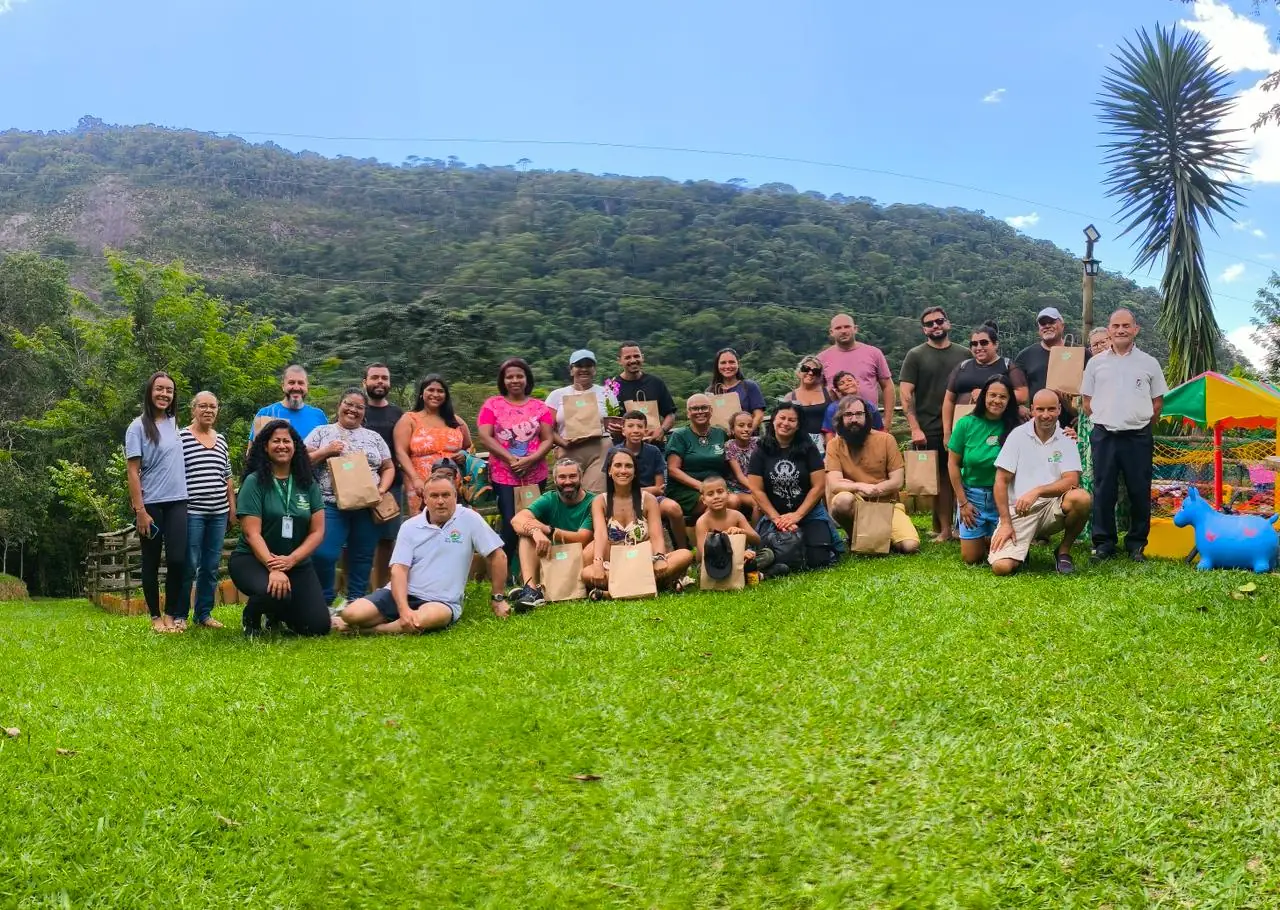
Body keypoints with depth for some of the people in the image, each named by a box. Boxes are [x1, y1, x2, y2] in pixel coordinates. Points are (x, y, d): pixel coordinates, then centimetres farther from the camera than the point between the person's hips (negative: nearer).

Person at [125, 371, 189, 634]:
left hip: (177, 502, 4)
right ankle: (155, 616, 15)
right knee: (151, 562, 5)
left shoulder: (173, 423, 9)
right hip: (151, 504, -4)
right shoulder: (139, 427, -6)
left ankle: (172, 614, 8)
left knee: (177, 559, -5)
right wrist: (140, 510, -14)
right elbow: (132, 471, -8)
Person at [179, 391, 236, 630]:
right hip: (191, 512, -5)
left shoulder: (221, 440, 15)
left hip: (219, 513, 6)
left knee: (211, 566, 8)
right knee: (189, 565, -5)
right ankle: (179, 615, 5)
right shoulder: (181, 437, -2)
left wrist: (232, 508, 15)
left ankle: (204, 613, 16)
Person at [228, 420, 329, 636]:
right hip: (252, 559, -4)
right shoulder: (254, 482, -7)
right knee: (275, 592, -38)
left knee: (318, 626, -9)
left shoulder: (308, 483, 4)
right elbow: (252, 533, -14)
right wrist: (273, 568, -27)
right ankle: (252, 617, 0)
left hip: (298, 563, 4)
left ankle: (277, 614, 25)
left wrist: (290, 560, -16)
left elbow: (317, 532, 0)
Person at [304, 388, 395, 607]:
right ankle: (324, 602, 4)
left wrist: (382, 489, 0)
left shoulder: (374, 437, 15)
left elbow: (388, 468, 17)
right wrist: (325, 452, -10)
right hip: (331, 505, -3)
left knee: (362, 556, 5)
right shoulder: (321, 432, 9)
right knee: (324, 554, -13)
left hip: (367, 507, 3)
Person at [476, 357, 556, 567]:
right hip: (503, 476, -2)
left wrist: (529, 460, -15)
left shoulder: (539, 407, 8)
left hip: (535, 476, 2)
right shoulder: (492, 405, 4)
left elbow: (547, 440, 3)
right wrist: (511, 458, -15)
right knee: (511, 524, -9)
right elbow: (485, 438, -5)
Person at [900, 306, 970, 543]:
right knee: (938, 478, -1)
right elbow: (906, 394, -2)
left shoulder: (963, 354, 11)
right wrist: (915, 428, -11)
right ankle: (943, 529, 6)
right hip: (929, 431, -2)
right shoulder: (915, 355, 3)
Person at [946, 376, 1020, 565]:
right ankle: (980, 539, 36)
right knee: (970, 558, 3)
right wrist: (963, 502, -3)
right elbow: (953, 464, -2)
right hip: (972, 494, 0)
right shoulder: (966, 424, -7)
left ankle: (989, 539, 34)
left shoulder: (1014, 428, -8)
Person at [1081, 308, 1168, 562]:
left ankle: (1137, 543, 14)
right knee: (1103, 491, 3)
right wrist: (1104, 421, 6)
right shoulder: (1096, 363, 7)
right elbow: (1087, 401, 12)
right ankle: (1103, 542, 12)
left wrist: (1142, 425, 6)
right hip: (1104, 436, 1)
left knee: (1139, 492, 3)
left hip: (1138, 437, 0)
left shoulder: (1149, 363, 5)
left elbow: (1157, 402, 10)